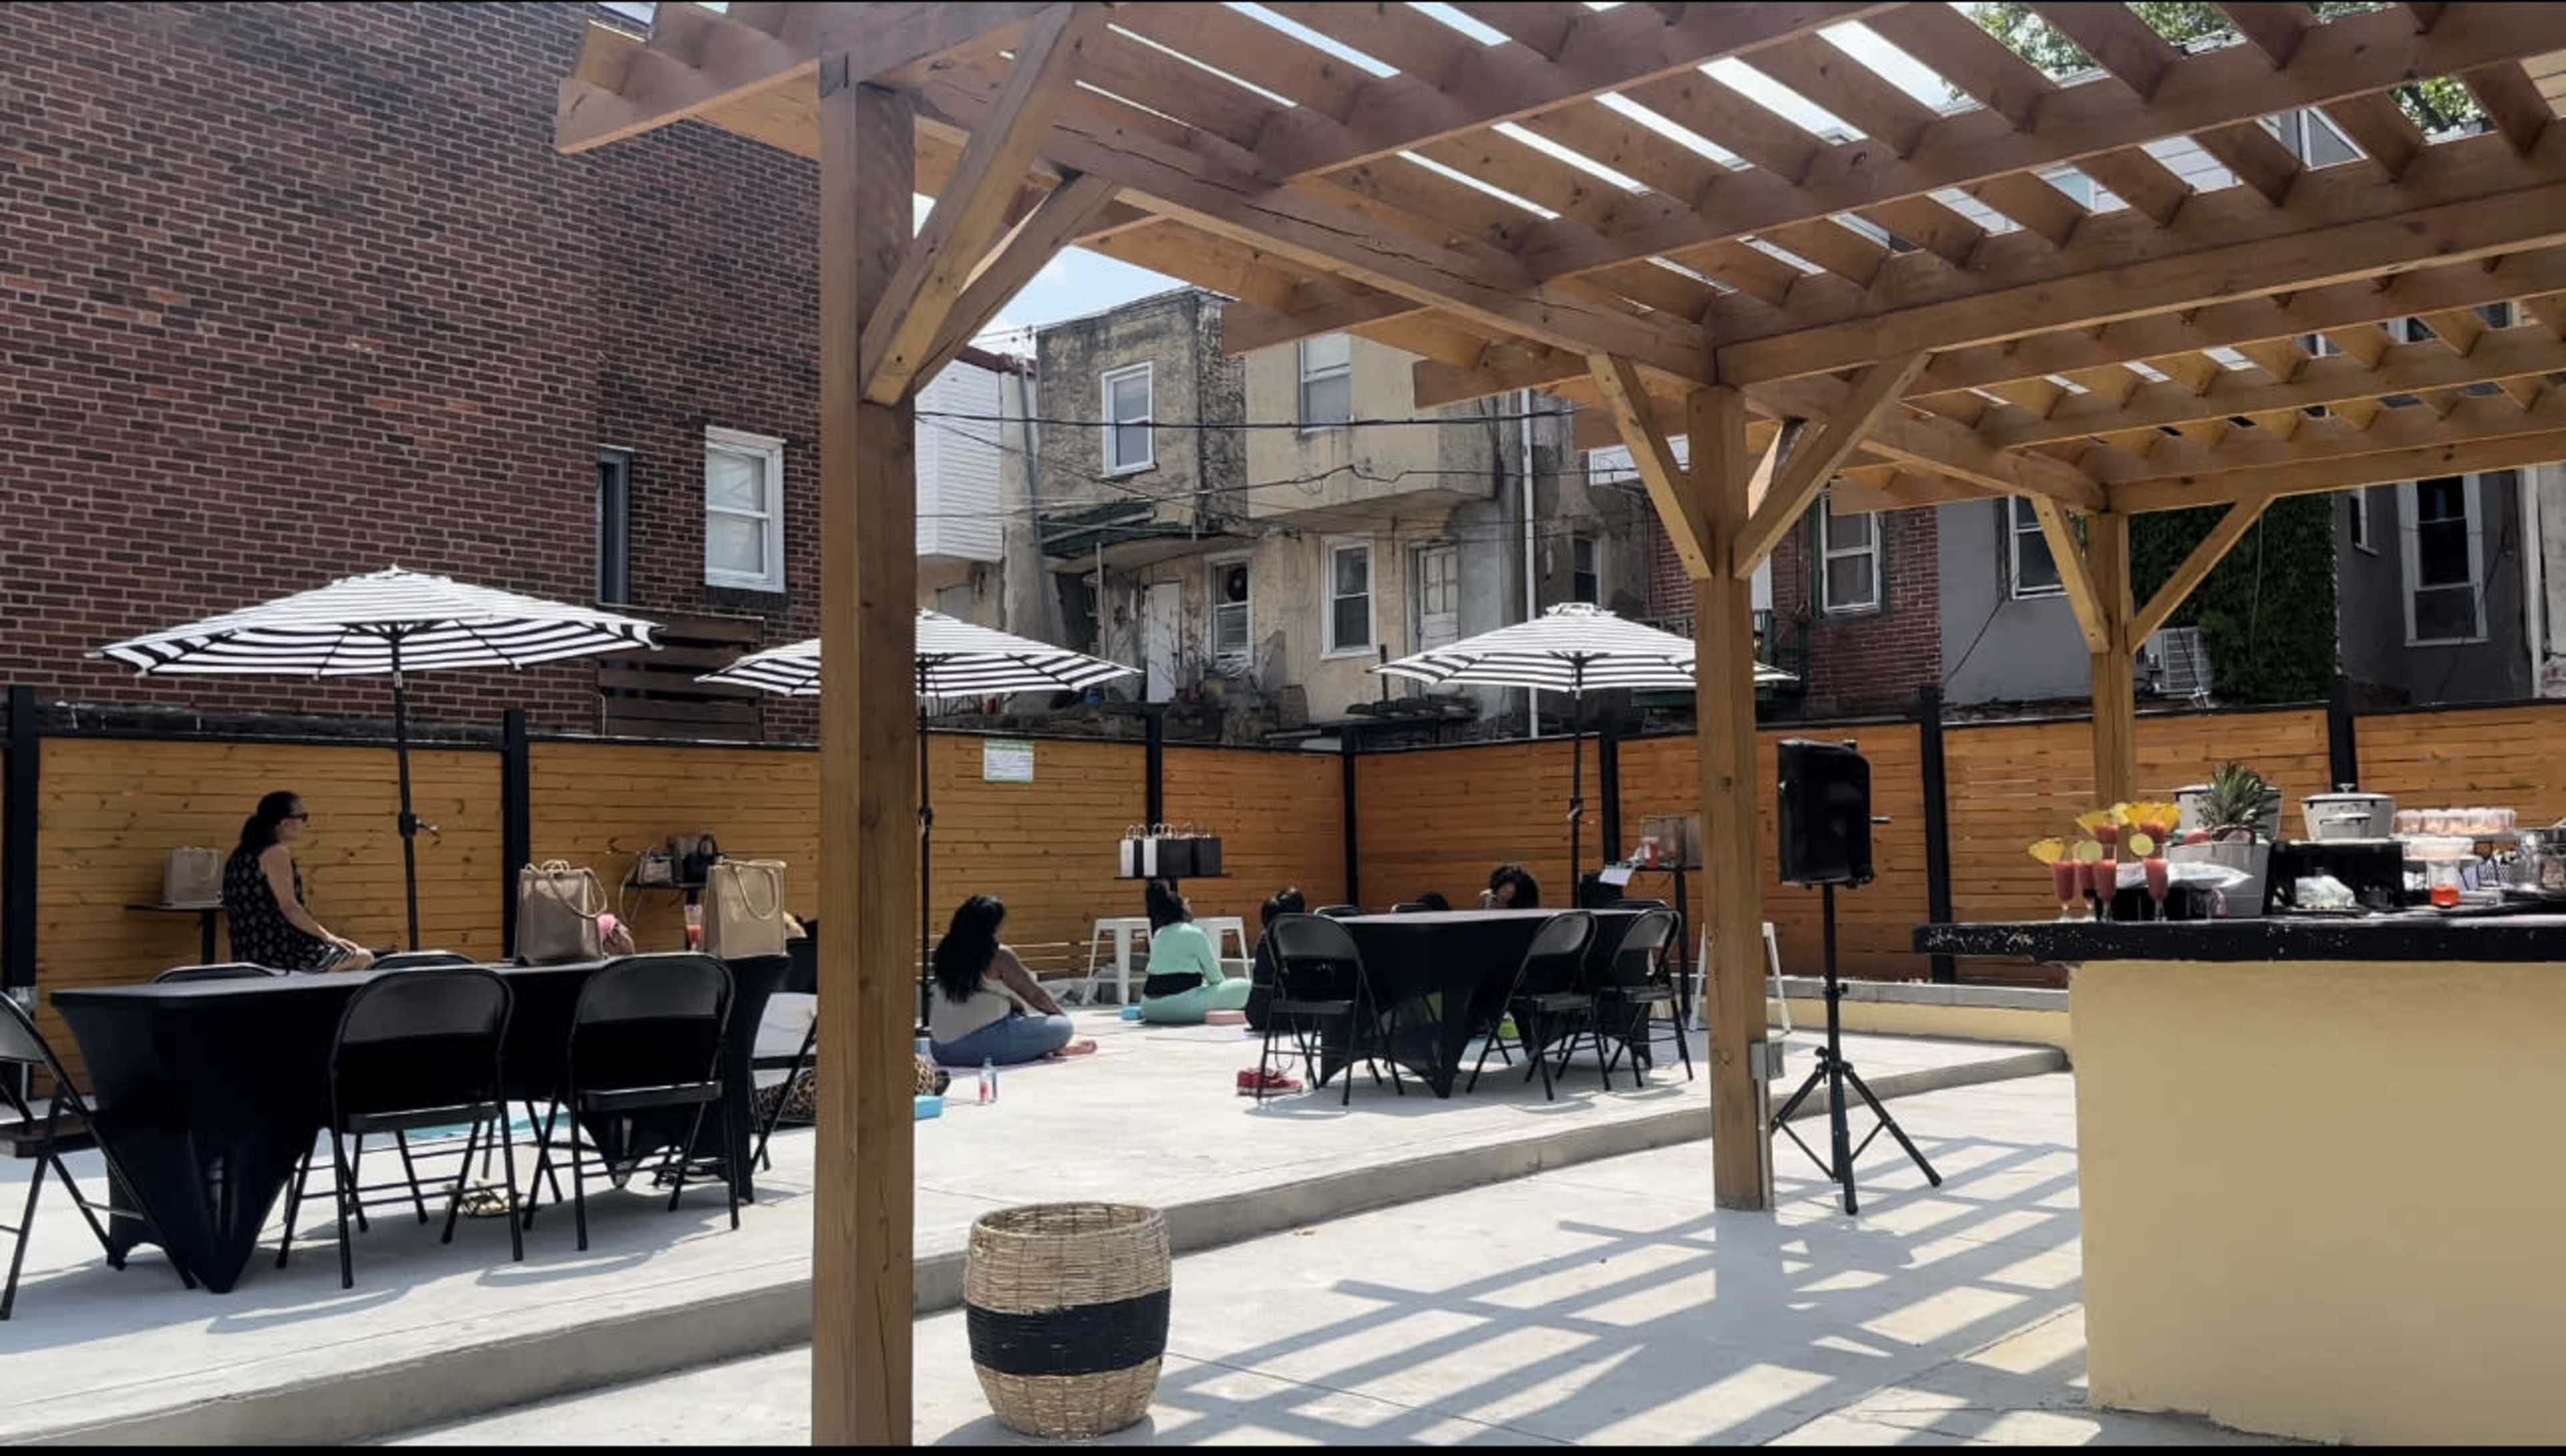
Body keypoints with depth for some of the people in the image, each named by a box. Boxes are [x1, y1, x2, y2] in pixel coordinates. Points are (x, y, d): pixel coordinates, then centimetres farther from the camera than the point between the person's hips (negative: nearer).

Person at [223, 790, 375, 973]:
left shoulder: (241, 854, 15)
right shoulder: (276, 853, -13)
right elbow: (289, 908, -20)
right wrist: (328, 937, -11)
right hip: (281, 952, -10)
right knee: (364, 958, 1)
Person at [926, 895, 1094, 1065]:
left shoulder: (945, 953, 8)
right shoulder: (999, 955, -9)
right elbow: (1036, 995, 1)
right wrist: (1063, 1016, 19)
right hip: (984, 1046, -8)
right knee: (1063, 1027, -2)